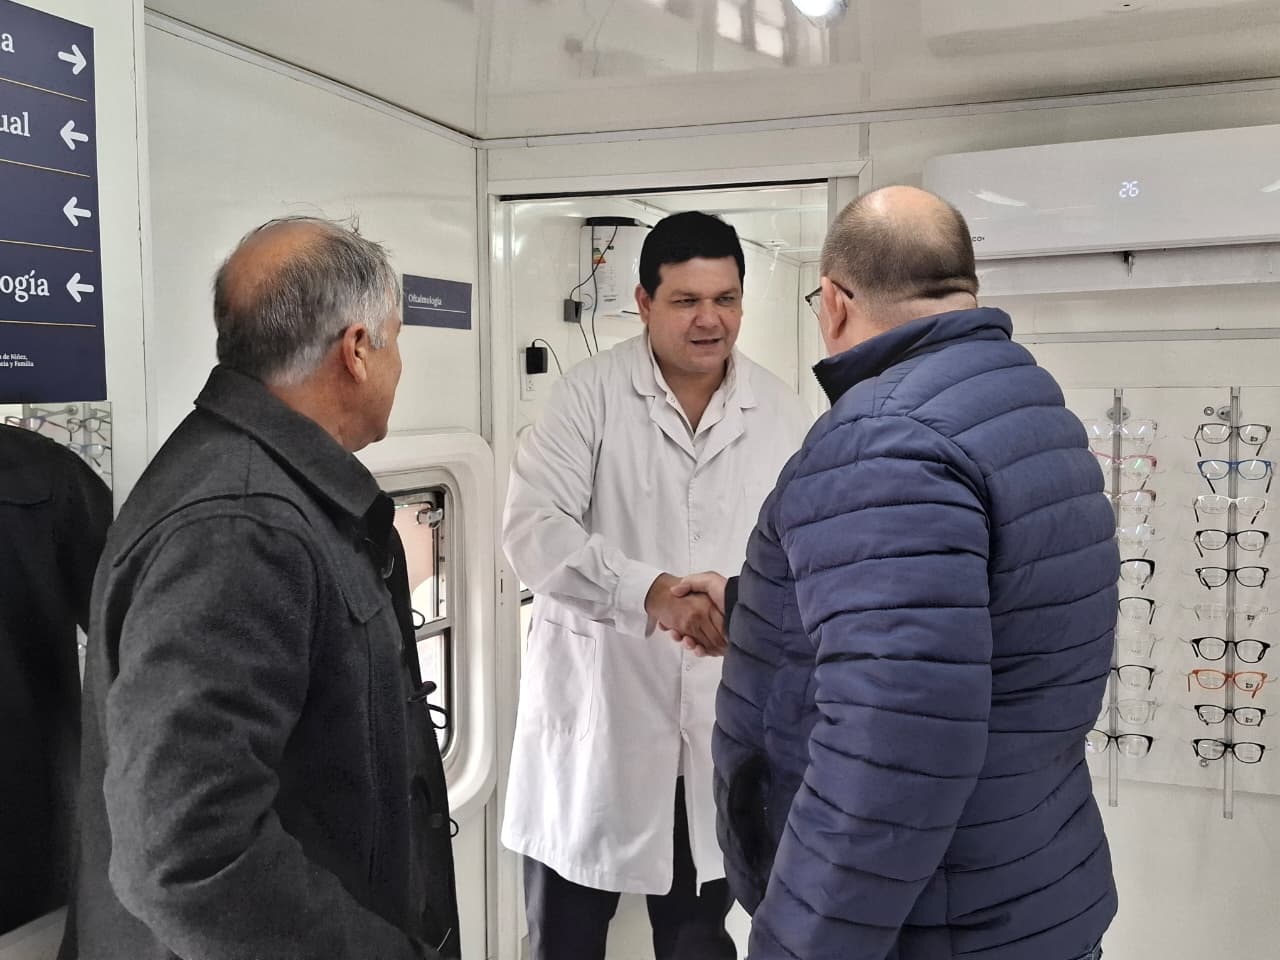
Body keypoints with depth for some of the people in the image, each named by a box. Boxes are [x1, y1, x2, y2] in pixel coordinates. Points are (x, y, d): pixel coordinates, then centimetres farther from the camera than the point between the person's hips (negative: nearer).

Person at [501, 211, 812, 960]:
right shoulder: (591, 394, -9)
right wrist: (650, 591, -31)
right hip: (597, 711, -2)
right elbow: (534, 528, -18)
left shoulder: (781, 412, 1)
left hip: (719, 722, 3)